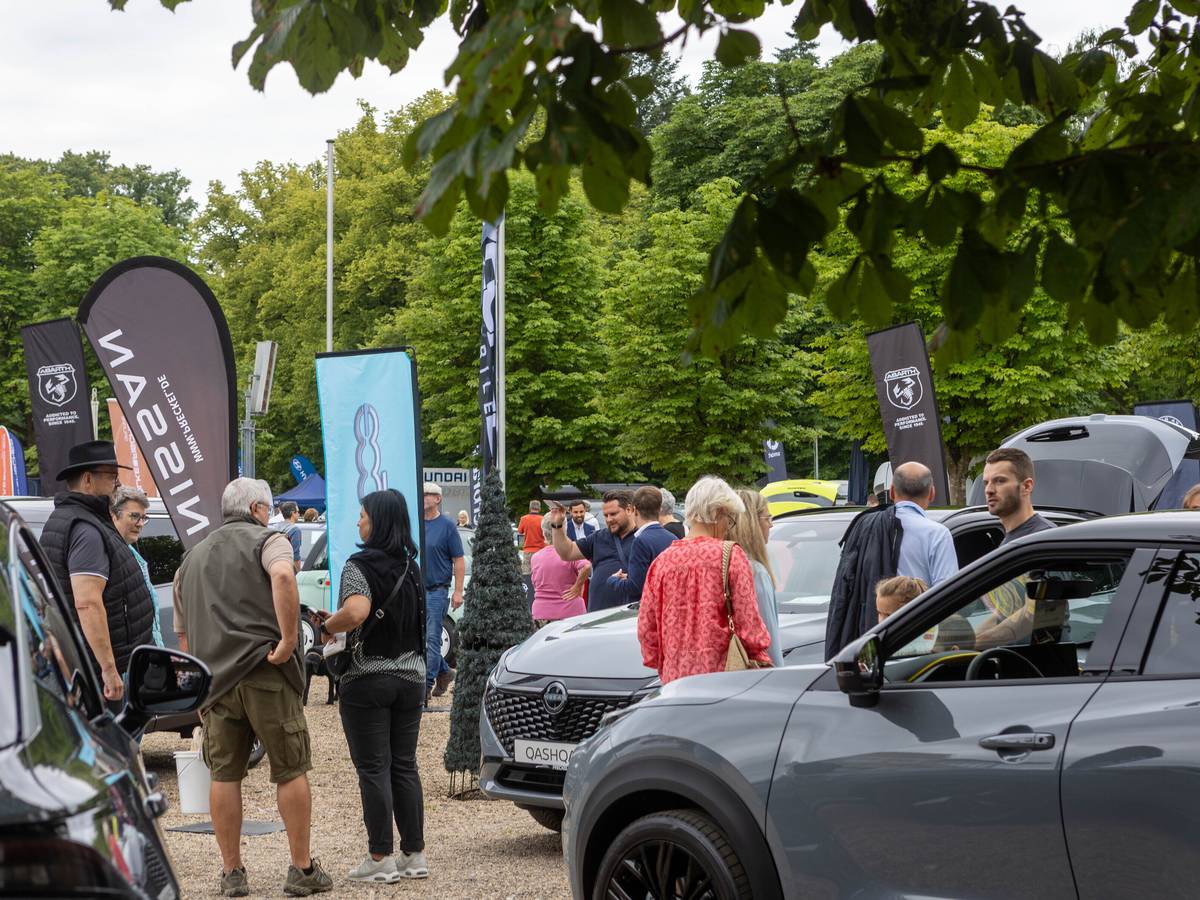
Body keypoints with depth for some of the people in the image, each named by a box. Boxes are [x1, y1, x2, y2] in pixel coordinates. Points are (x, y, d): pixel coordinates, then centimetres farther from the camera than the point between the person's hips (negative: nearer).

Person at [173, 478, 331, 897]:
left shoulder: (193, 557, 21)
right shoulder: (268, 540, 2)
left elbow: (183, 634, 24)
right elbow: (282, 576, -23)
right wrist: (289, 639, -18)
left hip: (214, 675, 5)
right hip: (265, 673, -5)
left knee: (224, 775, 9)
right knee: (291, 770, 3)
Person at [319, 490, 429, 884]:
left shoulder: (359, 566, -13)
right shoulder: (411, 567, 9)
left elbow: (356, 612, -30)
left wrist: (326, 627, -12)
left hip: (367, 679, -6)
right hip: (410, 676, 6)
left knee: (373, 769, -1)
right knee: (405, 766, 11)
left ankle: (380, 858, 1)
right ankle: (414, 854, 13)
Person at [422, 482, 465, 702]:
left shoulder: (447, 526, -5)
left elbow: (459, 560, -5)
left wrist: (458, 591, -12)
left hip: (436, 591, -6)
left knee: (432, 639, -6)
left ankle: (427, 684, -6)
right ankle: (444, 672, 28)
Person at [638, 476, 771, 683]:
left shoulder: (662, 561, 7)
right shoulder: (730, 555, -5)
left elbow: (646, 629, 11)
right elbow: (748, 621, -5)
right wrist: (762, 660, 9)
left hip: (674, 676, 5)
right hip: (720, 673, -5)